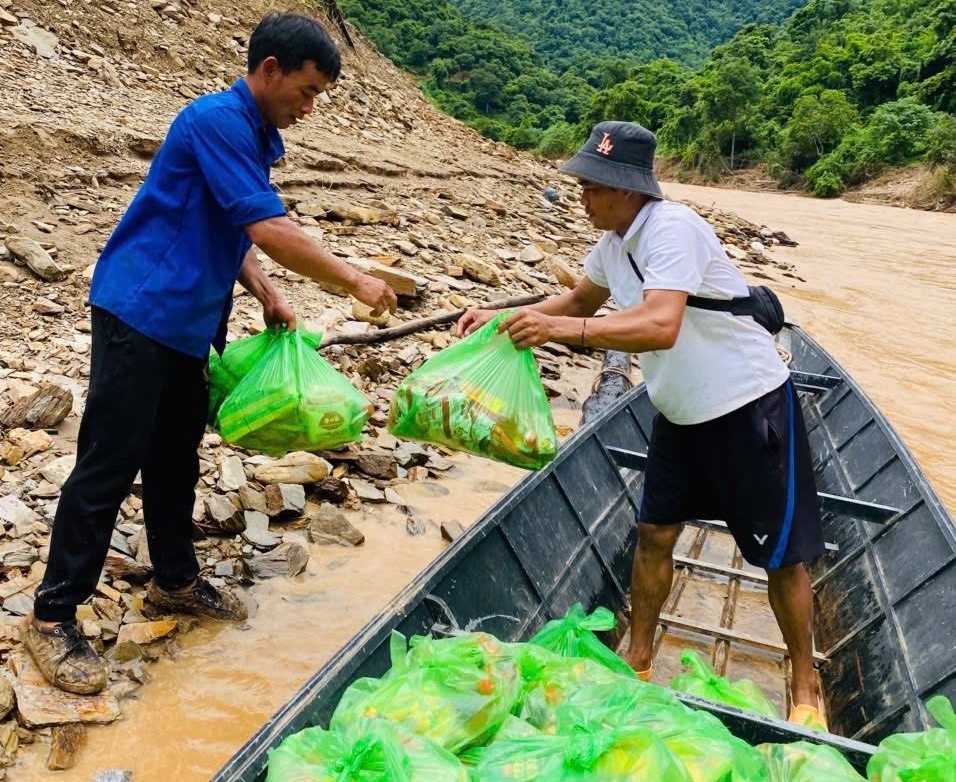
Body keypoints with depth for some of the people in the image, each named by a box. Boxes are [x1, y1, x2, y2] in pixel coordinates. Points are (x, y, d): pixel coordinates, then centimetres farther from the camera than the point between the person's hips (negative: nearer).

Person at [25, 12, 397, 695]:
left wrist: (267, 296, 5)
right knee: (109, 466, -4)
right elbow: (272, 231, -23)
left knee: (177, 457, 16)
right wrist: (354, 282, -14)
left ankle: (176, 582, 31)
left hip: (189, 324, 9)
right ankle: (53, 616, 8)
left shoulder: (255, 137, 13)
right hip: (140, 312, -9)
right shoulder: (217, 119, -17)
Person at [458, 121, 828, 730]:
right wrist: (504, 320, 5)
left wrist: (561, 328, -42)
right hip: (682, 412, 8)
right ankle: (638, 663, 28)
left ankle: (806, 689, 25)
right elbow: (583, 299, 18)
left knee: (781, 555, 4)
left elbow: (661, 327, -39)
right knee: (655, 534, 11)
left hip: (750, 406, -8)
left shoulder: (672, 229, -26)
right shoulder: (614, 241, 1)